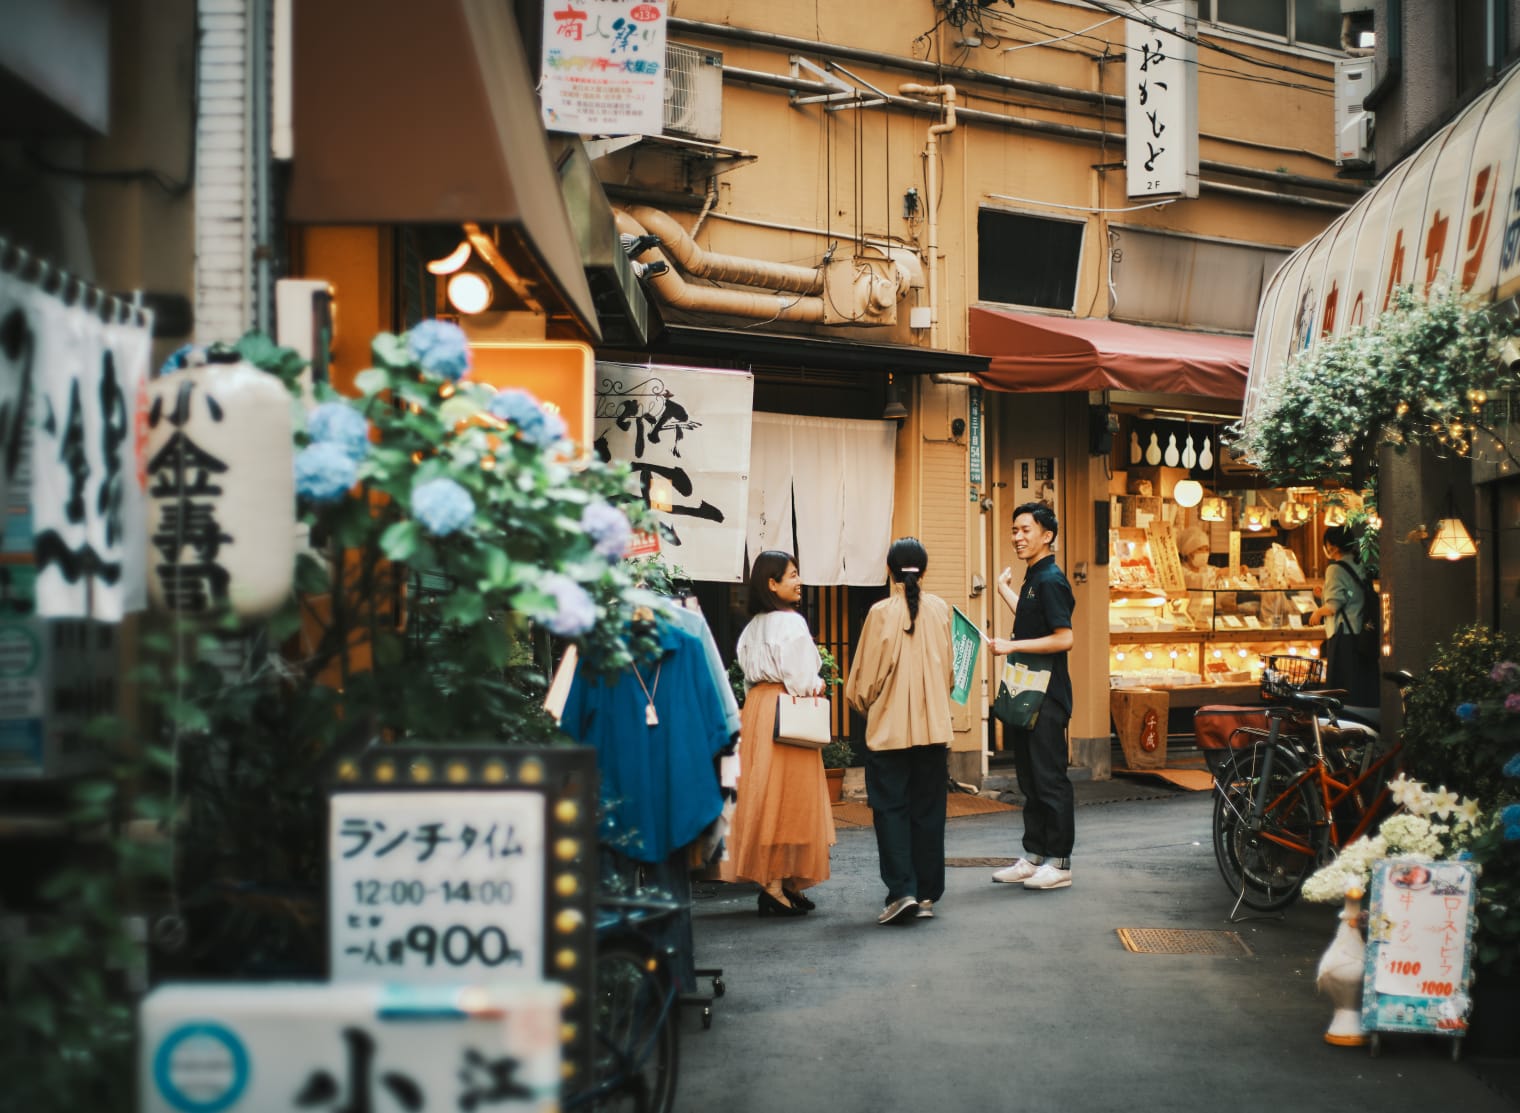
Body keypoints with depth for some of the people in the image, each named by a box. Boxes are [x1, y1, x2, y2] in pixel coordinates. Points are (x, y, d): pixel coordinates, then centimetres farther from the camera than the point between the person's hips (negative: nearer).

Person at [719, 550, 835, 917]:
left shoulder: (754, 626, 14)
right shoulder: (790, 622, -12)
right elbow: (801, 679, -16)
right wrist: (818, 685, 5)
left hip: (756, 708, 8)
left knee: (763, 794, 8)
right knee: (788, 795, -5)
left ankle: (768, 878, 12)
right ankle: (778, 883, -6)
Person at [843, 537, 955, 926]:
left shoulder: (882, 612, -9)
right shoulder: (940, 609, 1)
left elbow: (868, 673, -4)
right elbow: (949, 669, 11)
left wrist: (861, 701, 16)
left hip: (889, 728, -3)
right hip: (933, 725, 3)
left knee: (891, 808, 2)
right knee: (928, 810, 10)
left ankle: (901, 890, -10)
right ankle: (926, 895, 12)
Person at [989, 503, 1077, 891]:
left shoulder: (1050, 581, -14)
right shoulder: (1032, 579, 15)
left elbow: (1063, 638, -21)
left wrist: (1012, 646, -21)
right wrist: (1004, 589, 36)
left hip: (1047, 695, -10)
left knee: (1050, 779, -5)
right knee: (1030, 778, 13)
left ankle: (1059, 863, 1)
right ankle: (1034, 856, 19)